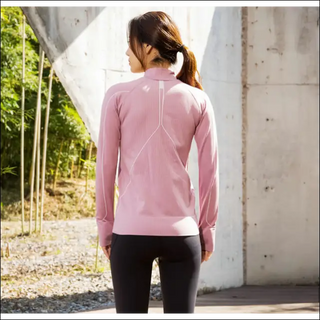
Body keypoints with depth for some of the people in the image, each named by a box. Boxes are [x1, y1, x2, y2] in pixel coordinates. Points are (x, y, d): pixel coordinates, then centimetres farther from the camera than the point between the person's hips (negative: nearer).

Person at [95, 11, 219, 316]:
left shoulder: (118, 96, -3)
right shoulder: (197, 100, 2)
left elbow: (106, 167, 0)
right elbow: (210, 172, 3)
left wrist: (105, 225, 9)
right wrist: (207, 229, 12)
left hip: (131, 232, -1)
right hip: (181, 232, 1)